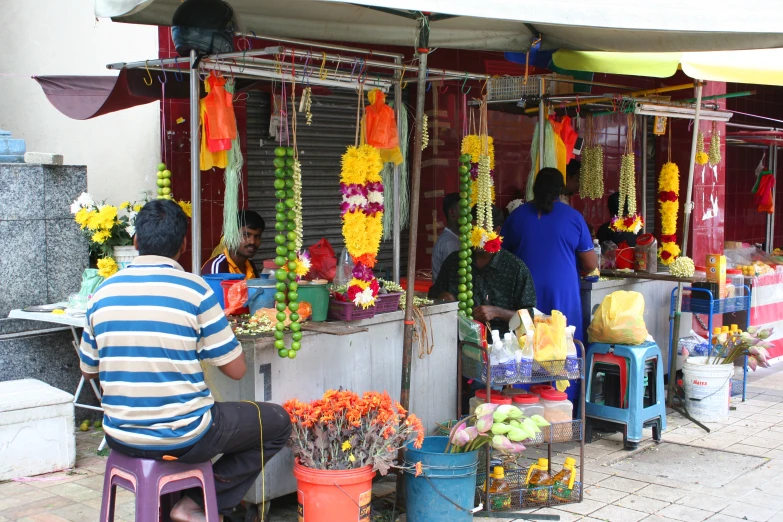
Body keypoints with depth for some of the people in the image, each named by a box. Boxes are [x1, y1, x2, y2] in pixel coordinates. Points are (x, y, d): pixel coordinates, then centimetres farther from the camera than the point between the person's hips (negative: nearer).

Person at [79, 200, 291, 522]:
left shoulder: (103, 292, -1)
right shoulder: (195, 290, -13)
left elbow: (88, 371, 11)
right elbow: (236, 370, -8)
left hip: (120, 439, 6)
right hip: (183, 439, -5)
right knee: (277, 422, 14)